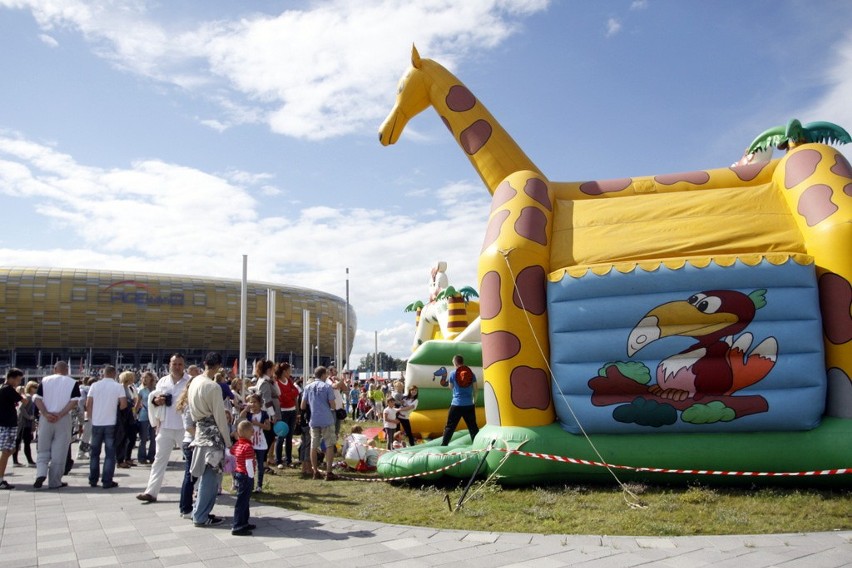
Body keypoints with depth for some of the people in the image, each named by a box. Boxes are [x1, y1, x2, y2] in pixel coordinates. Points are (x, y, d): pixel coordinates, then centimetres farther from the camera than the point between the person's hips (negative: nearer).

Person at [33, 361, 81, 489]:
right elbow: (74, 402, -10)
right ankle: (55, 482, 8)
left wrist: (46, 414, -10)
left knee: (43, 450, 13)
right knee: (59, 453, 5)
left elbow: (37, 399, -2)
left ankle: (41, 474, -7)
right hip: (63, 420, -1)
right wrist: (60, 414, -12)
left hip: (45, 419, 1)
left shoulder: (45, 380, 6)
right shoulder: (73, 383, 1)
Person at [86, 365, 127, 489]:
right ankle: (107, 481, 1)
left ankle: (93, 480, 17)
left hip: (96, 423, 2)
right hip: (111, 423, -2)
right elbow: (124, 404, -10)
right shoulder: (118, 387, -4)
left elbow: (88, 405, 0)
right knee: (110, 453, 3)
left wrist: (90, 419, 12)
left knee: (94, 452, 14)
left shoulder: (95, 386, 2)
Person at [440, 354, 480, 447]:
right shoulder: (471, 373, 5)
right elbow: (475, 389, 7)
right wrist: (474, 401, 18)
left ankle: (444, 444, -1)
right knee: (473, 426, 8)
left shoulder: (453, 373, -1)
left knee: (450, 426, 3)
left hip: (457, 404, -2)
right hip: (469, 404, 2)